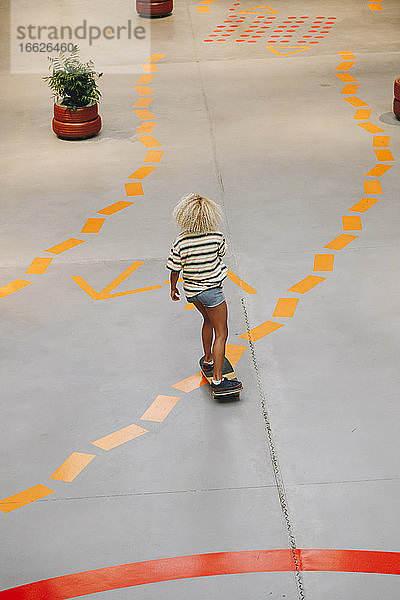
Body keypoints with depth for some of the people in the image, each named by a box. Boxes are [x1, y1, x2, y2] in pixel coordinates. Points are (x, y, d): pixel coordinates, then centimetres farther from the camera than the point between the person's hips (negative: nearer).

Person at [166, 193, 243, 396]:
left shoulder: (181, 242, -16)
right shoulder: (217, 237, -17)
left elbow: (175, 270, -6)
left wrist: (173, 288, 11)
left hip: (191, 290, 4)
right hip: (211, 290, -4)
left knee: (208, 321, 29)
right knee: (221, 334, 1)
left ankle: (208, 360, 43)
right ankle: (217, 380, -4)